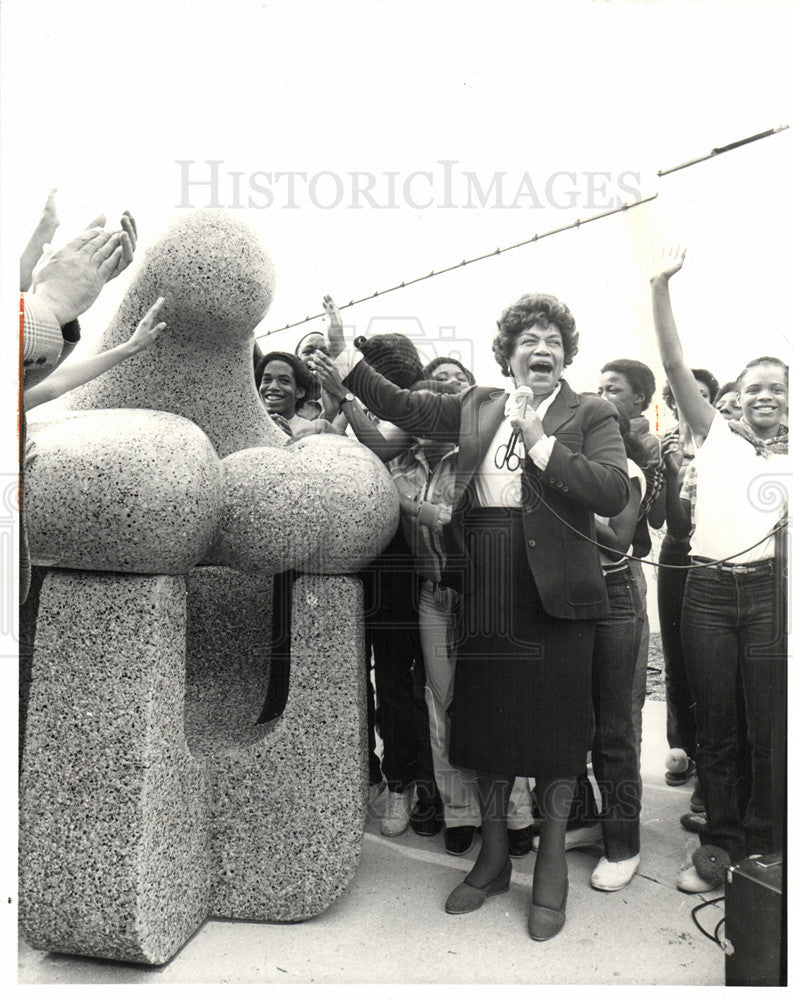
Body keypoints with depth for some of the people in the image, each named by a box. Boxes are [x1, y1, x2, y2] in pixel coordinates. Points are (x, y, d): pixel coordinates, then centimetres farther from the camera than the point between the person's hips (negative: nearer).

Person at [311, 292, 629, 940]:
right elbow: (408, 409, 14)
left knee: (556, 723, 4)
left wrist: (542, 442, -15)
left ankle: (551, 868, 25)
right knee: (487, 716, 12)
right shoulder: (478, 406, 14)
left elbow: (614, 493, -12)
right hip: (487, 589, 4)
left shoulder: (591, 415, 1)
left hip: (555, 590, -3)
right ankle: (493, 856, 31)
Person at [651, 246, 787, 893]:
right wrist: (661, 286, -3)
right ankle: (722, 845, 21)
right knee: (715, 729, 7)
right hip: (709, 589, 0)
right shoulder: (715, 435, 11)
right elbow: (674, 363, 4)